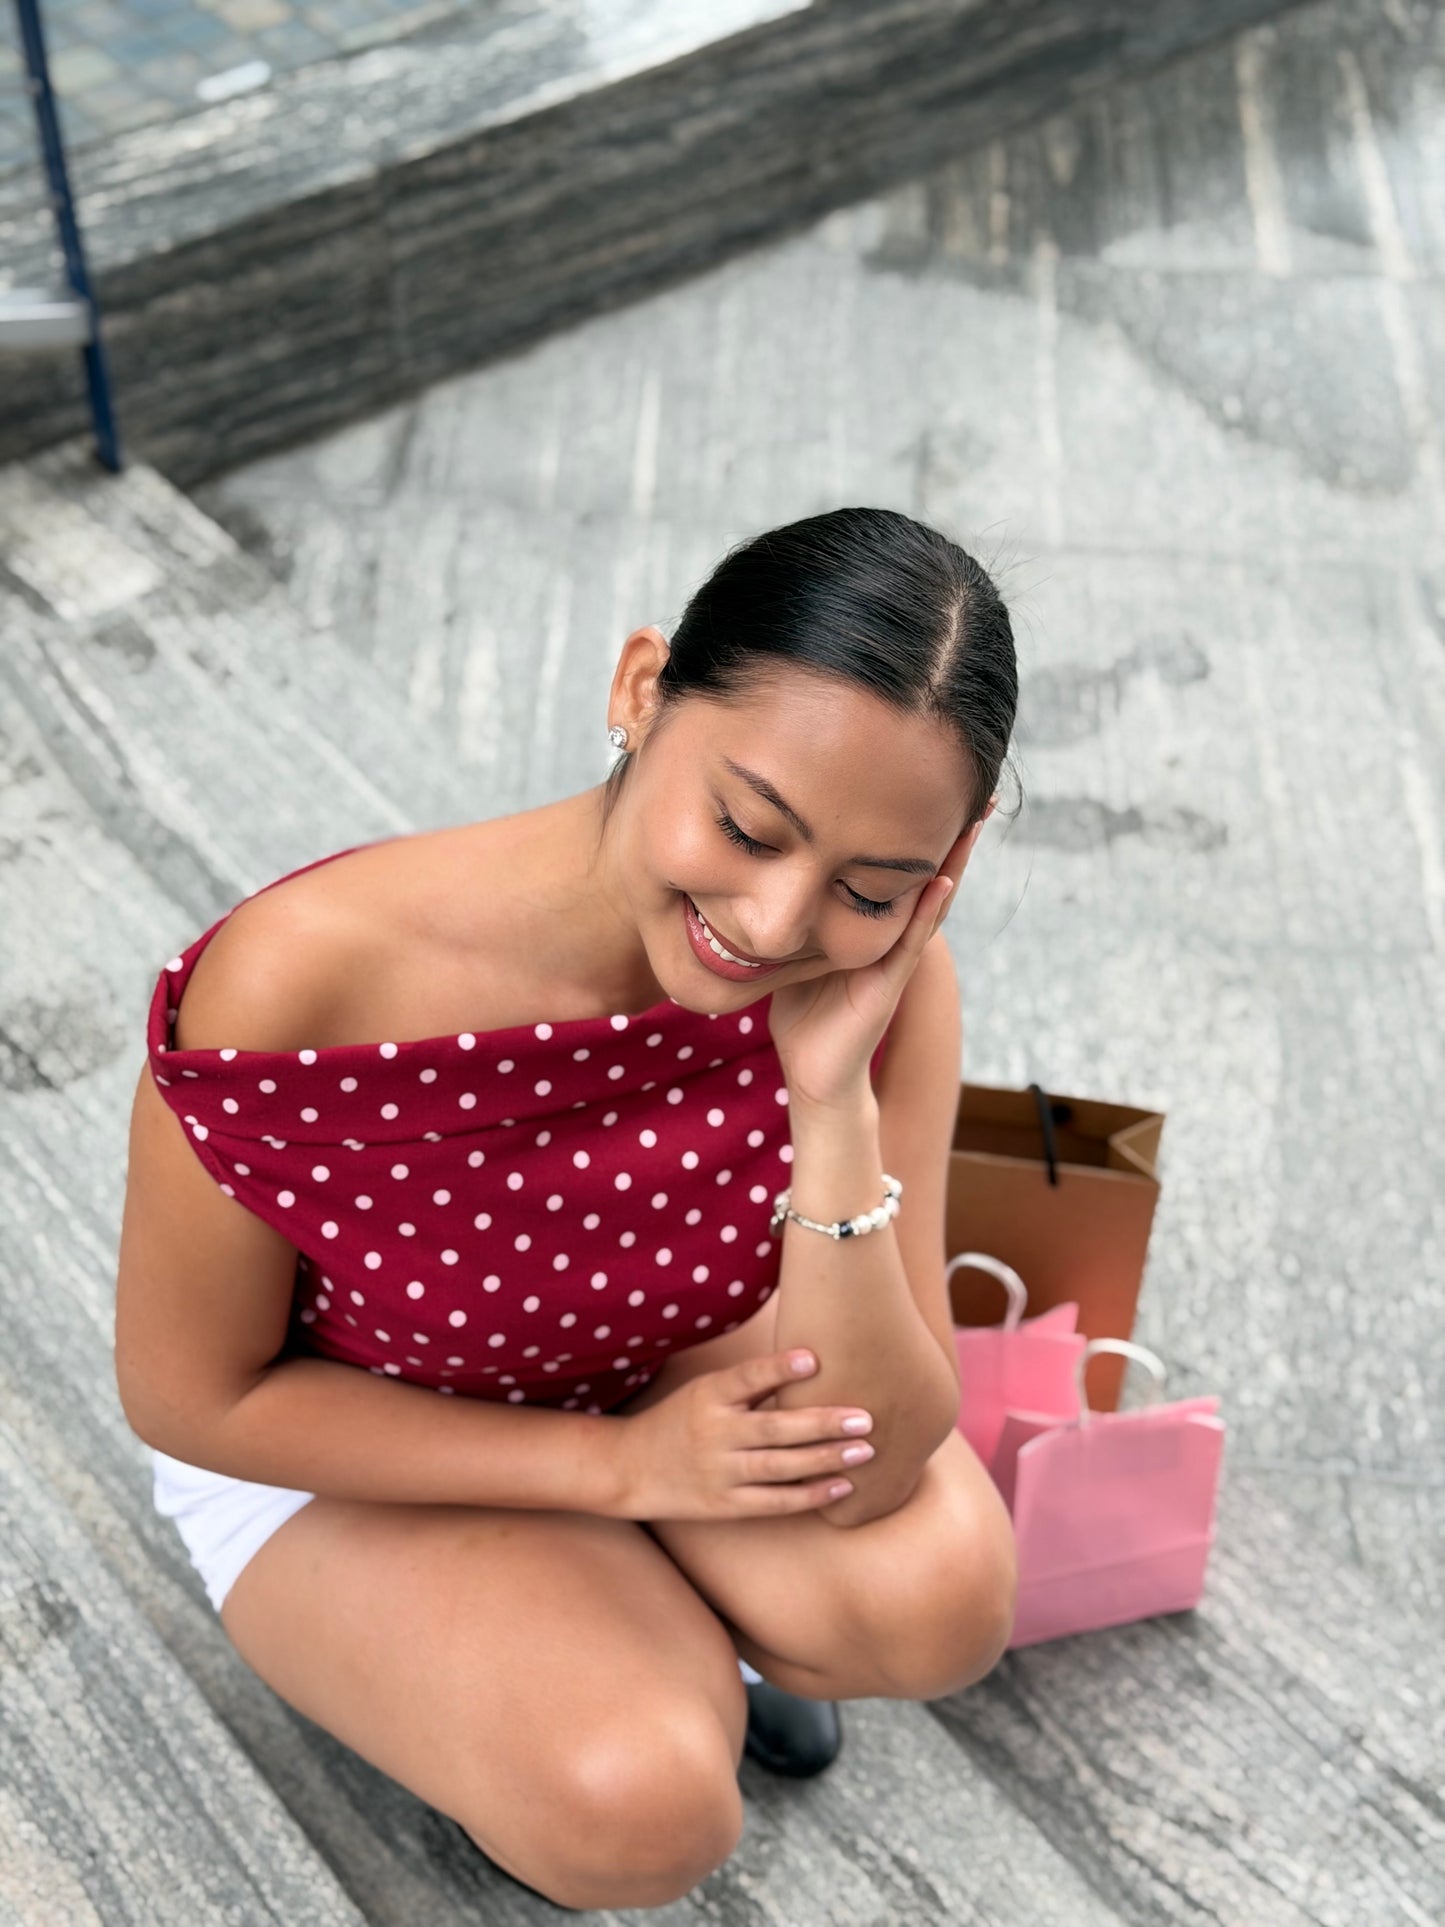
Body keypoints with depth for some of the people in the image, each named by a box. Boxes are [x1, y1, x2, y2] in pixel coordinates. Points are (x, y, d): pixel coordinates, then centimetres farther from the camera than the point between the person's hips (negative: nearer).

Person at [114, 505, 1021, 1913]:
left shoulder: (876, 979, -25)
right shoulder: (297, 982, -35)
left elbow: (868, 1468, -24)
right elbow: (191, 1397, -18)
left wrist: (834, 1099, -39)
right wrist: (619, 1463, -21)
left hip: (671, 1359, 3)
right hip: (346, 1443, -3)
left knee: (941, 1603, -23)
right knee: (637, 1811, -26)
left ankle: (670, 1623, 9)